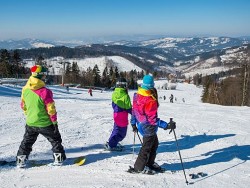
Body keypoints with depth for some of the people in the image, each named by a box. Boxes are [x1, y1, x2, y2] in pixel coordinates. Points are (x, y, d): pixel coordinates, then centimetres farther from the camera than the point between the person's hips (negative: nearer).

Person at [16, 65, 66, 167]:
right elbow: (51, 109, -18)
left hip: (30, 123, 5)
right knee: (55, 139, 16)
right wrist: (54, 122, -6)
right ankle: (59, 158, 21)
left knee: (26, 142, 22)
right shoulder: (45, 91, -23)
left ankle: (21, 160, 26)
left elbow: (23, 105, 9)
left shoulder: (25, 89, -4)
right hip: (45, 124, -5)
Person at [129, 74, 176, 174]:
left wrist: (133, 123, 19)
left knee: (154, 144, 25)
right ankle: (139, 168, 22)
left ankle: (149, 163, 39)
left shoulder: (137, 96, -4)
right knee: (147, 147, 9)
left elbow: (134, 110, 7)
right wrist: (167, 126, -26)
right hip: (149, 128, -8)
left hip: (141, 124, 8)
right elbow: (152, 119, -28)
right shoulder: (151, 101, -29)